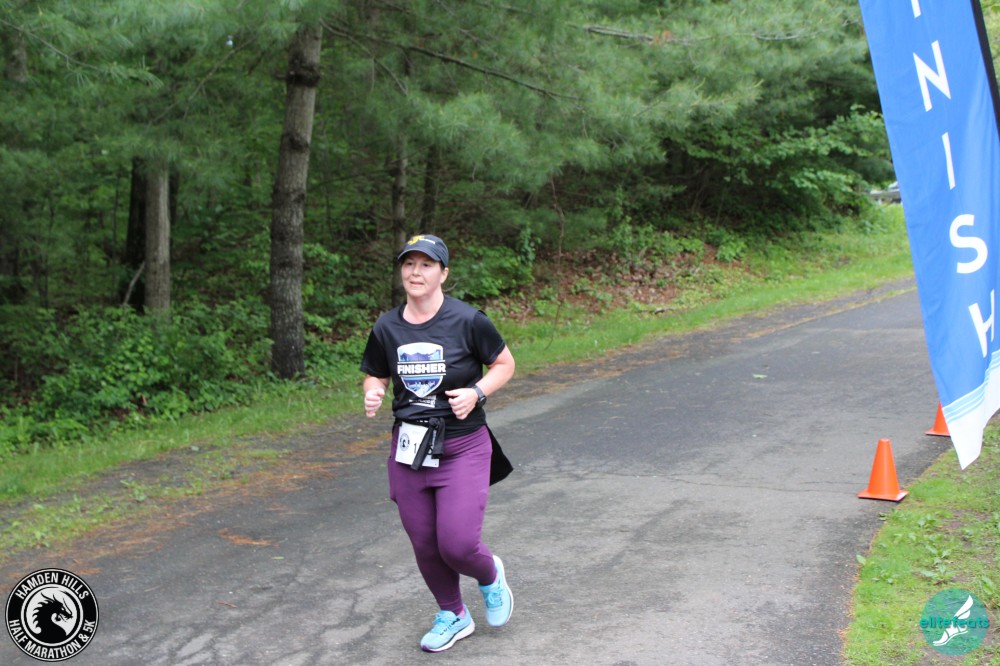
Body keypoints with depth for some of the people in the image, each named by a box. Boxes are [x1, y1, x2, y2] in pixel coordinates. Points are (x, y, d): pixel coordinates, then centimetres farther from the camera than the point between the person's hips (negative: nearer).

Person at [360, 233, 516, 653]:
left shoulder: (468, 320, -11)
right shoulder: (386, 328, 0)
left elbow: (505, 363, 1)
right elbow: (375, 376, 13)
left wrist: (476, 392, -16)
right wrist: (373, 395, -10)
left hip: (463, 448, -4)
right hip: (408, 449, 4)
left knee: (456, 543, -12)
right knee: (424, 545, 12)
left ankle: (490, 575, 25)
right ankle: (453, 616, 37)